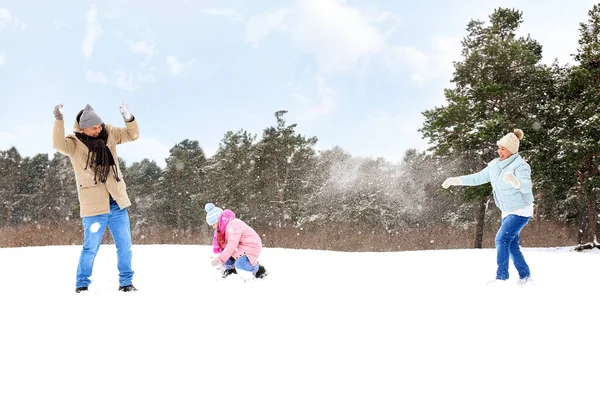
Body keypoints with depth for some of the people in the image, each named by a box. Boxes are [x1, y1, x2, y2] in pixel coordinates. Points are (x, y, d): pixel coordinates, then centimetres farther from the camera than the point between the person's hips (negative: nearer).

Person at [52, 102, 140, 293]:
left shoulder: (108, 133, 4)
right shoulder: (74, 143, -9)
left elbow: (133, 134, 2)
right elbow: (58, 144, -29)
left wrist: (129, 118, -17)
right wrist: (58, 120, -40)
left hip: (117, 203, 4)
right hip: (94, 206, -4)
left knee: (125, 246, 10)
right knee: (90, 248, 2)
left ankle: (125, 282, 24)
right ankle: (81, 284, 22)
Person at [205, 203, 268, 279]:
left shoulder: (233, 225, -23)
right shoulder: (224, 227, 10)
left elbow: (232, 244, -29)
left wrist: (221, 259, -29)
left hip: (252, 246, -10)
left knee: (240, 263, -32)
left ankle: (258, 269, -6)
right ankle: (230, 268, 14)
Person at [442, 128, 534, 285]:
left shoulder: (520, 166, -21)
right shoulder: (495, 165, 1)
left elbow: (526, 186, -37)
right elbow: (478, 178, 13)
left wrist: (515, 182, -59)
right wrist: (457, 180, 7)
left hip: (521, 211, -8)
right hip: (508, 212, 8)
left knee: (502, 238, -18)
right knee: (512, 245, 14)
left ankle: (501, 276, -13)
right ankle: (525, 275, 29)